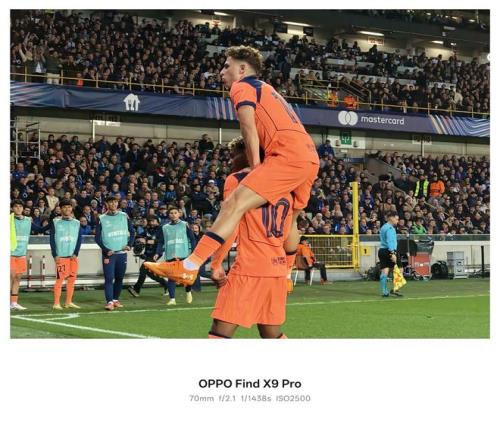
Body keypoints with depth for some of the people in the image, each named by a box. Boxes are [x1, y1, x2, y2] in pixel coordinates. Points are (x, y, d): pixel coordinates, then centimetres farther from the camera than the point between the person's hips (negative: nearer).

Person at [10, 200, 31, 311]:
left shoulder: (27, 220, 11)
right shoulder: (9, 220, -5)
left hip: (21, 254, 5)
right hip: (11, 253, -5)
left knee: (18, 277, 7)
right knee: (11, 276, -8)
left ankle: (14, 302, 12)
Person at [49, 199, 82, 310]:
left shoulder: (77, 223, 11)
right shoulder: (55, 222, 2)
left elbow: (79, 239, 9)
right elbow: (52, 239, 0)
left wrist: (75, 253, -2)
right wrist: (55, 255, -8)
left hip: (73, 257, 4)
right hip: (60, 256, -4)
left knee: (72, 279, 4)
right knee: (60, 279, -8)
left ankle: (68, 302, 12)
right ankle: (56, 303, -5)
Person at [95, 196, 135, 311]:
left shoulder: (124, 216, 7)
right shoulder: (102, 219, 0)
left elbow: (132, 231, 14)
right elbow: (97, 238, -1)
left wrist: (129, 244, -1)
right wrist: (106, 250, -11)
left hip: (122, 253, 3)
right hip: (109, 254, -3)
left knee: (119, 278, 9)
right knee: (109, 278, -10)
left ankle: (115, 300, 21)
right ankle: (109, 302, -14)